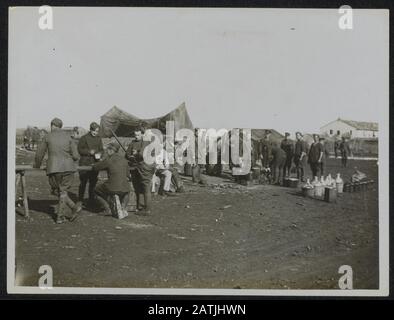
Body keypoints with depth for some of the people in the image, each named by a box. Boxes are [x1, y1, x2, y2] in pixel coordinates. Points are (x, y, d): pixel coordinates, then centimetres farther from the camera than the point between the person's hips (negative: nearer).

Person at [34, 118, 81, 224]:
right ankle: (60, 216, 5)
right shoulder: (68, 137, 5)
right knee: (63, 191, 12)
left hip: (54, 169, -2)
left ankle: (74, 207, 0)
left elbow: (39, 154, 10)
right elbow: (76, 156, 1)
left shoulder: (47, 137, 2)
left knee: (57, 190, 13)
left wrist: (37, 165, 29)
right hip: (68, 168, 2)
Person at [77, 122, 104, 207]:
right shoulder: (84, 138, -3)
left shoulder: (98, 139, 11)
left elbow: (101, 149, 12)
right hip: (85, 163, -4)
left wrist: (99, 154, -10)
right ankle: (80, 200, 9)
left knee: (93, 182, 8)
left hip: (95, 163, 4)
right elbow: (80, 150, -5)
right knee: (83, 182, -2)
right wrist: (89, 152, -19)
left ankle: (91, 200, 18)